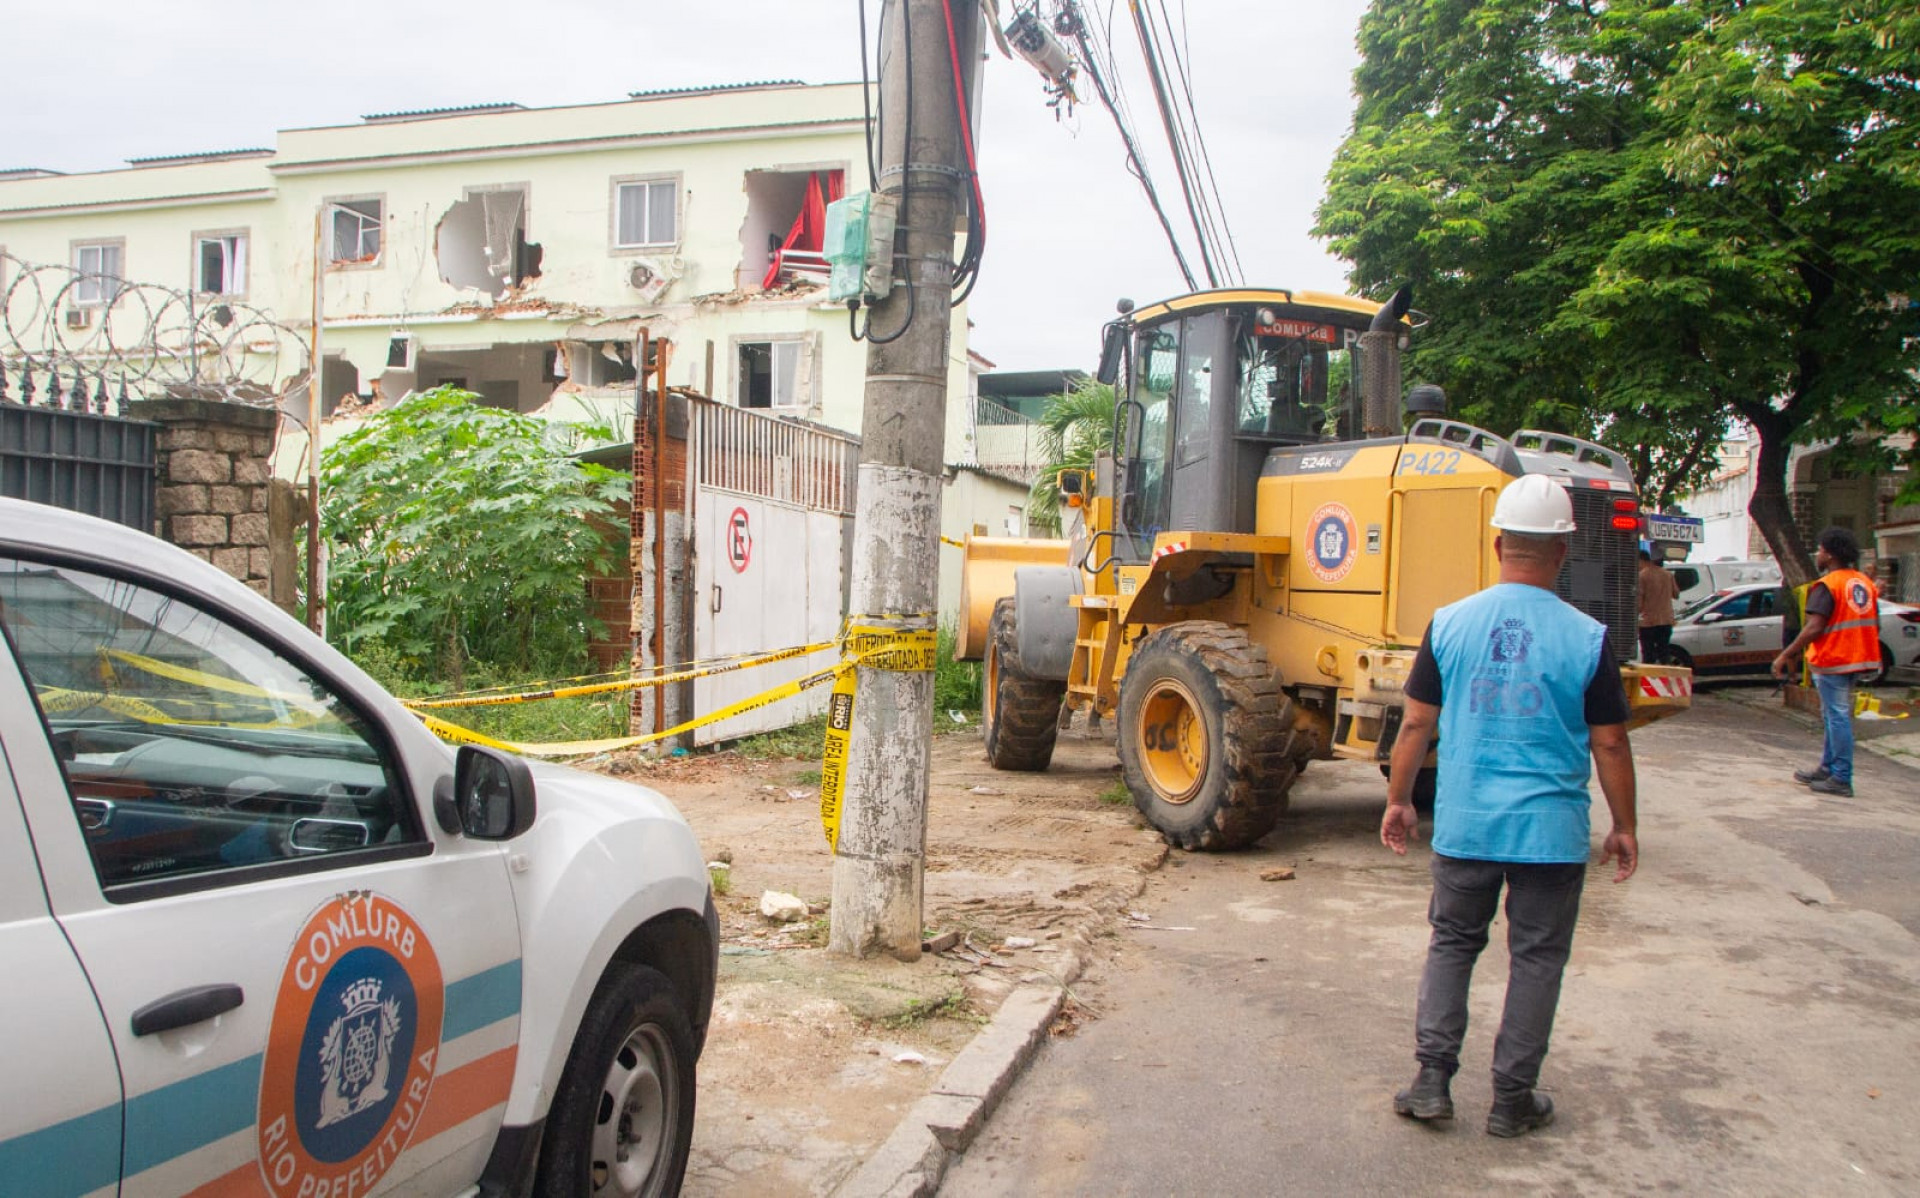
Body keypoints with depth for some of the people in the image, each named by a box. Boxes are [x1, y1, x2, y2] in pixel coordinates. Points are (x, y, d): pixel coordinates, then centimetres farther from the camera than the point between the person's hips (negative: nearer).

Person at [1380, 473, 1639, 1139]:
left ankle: (1432, 1078, 14)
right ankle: (1512, 1100, 19)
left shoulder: (1449, 623, -5)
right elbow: (1609, 745, -3)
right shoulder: (1587, 639, -9)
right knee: (1536, 958, 11)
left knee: (1452, 943, 17)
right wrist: (1624, 827, 10)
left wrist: (1398, 800, 12)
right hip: (1551, 830, -1)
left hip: (1464, 826, 2)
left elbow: (1416, 723, 0)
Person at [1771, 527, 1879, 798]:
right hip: (1858, 659, 9)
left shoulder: (1827, 585, -15)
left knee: (1838, 717, -5)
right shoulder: (1865, 583, 10)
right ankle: (1827, 769, 27)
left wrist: (1786, 655, -19)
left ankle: (1841, 779, -2)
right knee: (1835, 716, 19)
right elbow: (1875, 626, 14)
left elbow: (1814, 627, -23)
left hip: (1832, 660, -9)